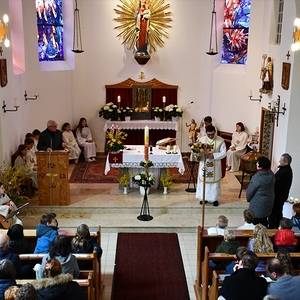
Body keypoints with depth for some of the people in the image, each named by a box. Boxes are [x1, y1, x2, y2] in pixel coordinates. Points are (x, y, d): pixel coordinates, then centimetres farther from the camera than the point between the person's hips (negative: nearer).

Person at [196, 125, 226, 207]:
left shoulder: (220, 141, -9)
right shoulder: (201, 139, -2)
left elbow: (223, 153, -9)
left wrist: (213, 155, -22)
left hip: (215, 165, -2)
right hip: (204, 164, 2)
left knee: (214, 181, 6)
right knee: (203, 181, 9)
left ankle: (215, 198, 18)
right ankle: (204, 197, 23)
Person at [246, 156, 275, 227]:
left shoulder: (257, 177, -27)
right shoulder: (271, 174, -5)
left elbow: (250, 191, -16)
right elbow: (272, 188, 7)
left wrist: (248, 198, 4)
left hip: (257, 205, -7)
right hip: (268, 204, 7)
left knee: (255, 222, 7)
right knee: (264, 221, 20)